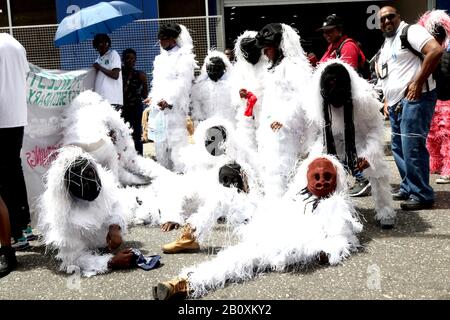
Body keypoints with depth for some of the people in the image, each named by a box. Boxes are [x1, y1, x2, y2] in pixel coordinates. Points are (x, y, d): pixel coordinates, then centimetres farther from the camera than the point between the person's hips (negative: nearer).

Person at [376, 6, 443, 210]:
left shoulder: (410, 31, -5)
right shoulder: (385, 45, 22)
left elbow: (436, 50, -20)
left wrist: (418, 82, -21)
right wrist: (387, 101, 19)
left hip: (414, 99, -10)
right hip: (396, 103, 10)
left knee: (412, 148, -13)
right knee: (399, 148, 14)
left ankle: (422, 196, -6)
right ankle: (408, 188, 25)